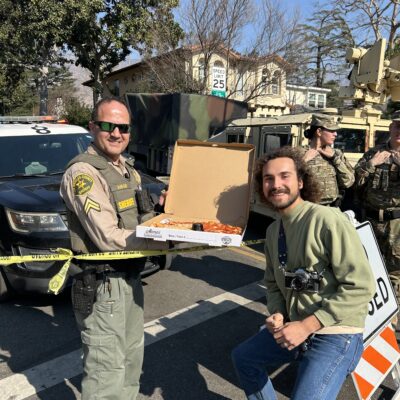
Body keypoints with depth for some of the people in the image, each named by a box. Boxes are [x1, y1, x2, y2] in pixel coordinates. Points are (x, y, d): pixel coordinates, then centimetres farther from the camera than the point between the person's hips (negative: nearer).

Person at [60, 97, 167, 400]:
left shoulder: (128, 170, 10)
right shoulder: (83, 172, -19)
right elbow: (109, 238, -24)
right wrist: (168, 242, -22)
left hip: (130, 278, 9)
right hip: (102, 286, -9)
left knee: (132, 358, 24)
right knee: (107, 372, 4)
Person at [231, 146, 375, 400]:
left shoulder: (327, 220, -21)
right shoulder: (273, 230, 6)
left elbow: (361, 286, -23)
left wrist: (306, 326, -22)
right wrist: (277, 314, -7)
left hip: (335, 335, -8)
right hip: (294, 327, 8)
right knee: (243, 357, 19)